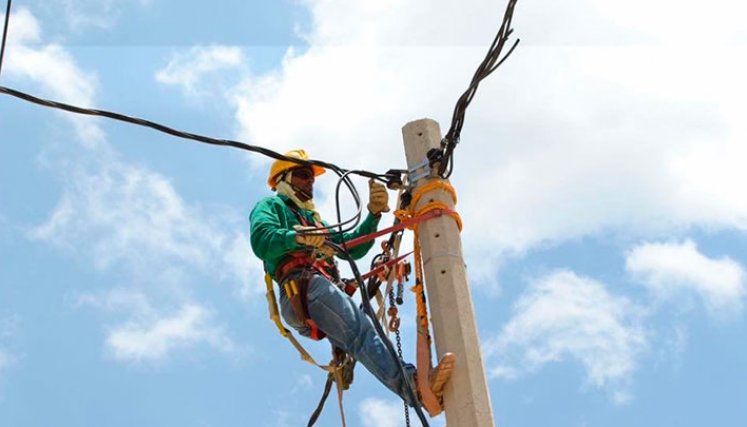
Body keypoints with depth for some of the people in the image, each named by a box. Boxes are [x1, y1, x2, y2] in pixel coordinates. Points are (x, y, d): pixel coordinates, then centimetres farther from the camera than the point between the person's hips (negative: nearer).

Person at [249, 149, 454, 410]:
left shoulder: (314, 220, 42)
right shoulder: (271, 206, 19)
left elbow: (353, 247, 31)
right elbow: (261, 241, -4)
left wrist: (374, 213, 16)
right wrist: (298, 237, -24)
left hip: (328, 289, 9)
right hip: (302, 288, -9)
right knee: (360, 330, -32)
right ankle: (413, 385, -52)